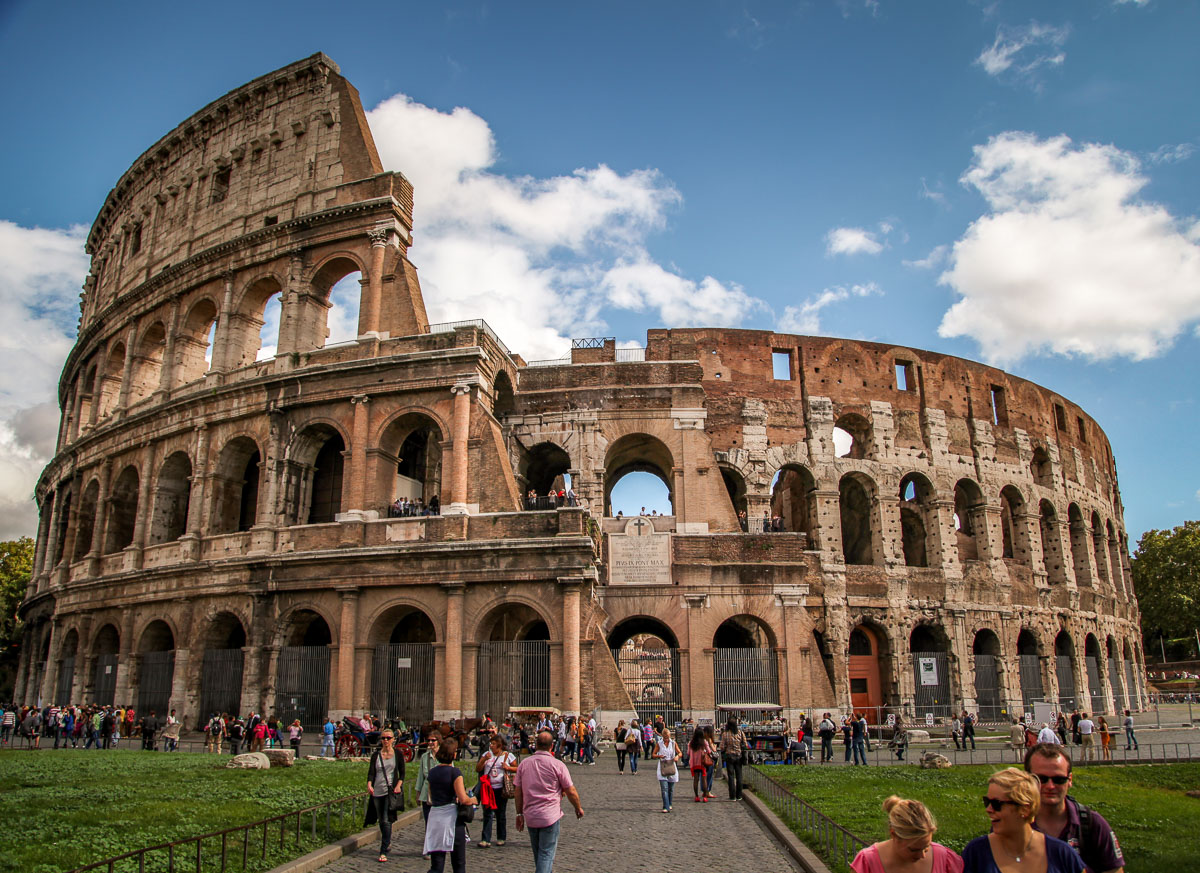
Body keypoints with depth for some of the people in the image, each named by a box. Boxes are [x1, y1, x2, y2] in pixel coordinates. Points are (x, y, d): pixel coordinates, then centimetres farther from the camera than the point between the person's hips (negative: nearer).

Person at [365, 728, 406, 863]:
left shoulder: (398, 755, 2)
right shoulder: (376, 755, 6)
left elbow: (402, 772, 2)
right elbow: (371, 772, -2)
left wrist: (398, 785, -14)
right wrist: (369, 785, -20)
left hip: (391, 790, -3)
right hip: (377, 791, 3)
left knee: (386, 821, -10)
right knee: (381, 821, 13)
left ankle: (383, 852, -6)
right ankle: (388, 842, 35)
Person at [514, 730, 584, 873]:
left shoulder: (524, 764, 1)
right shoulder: (557, 765, -10)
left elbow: (518, 793, 4)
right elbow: (571, 792, -5)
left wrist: (519, 814, 14)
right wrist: (579, 808, 11)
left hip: (530, 817, 4)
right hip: (550, 816, -4)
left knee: (538, 854, 21)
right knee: (547, 854, -1)